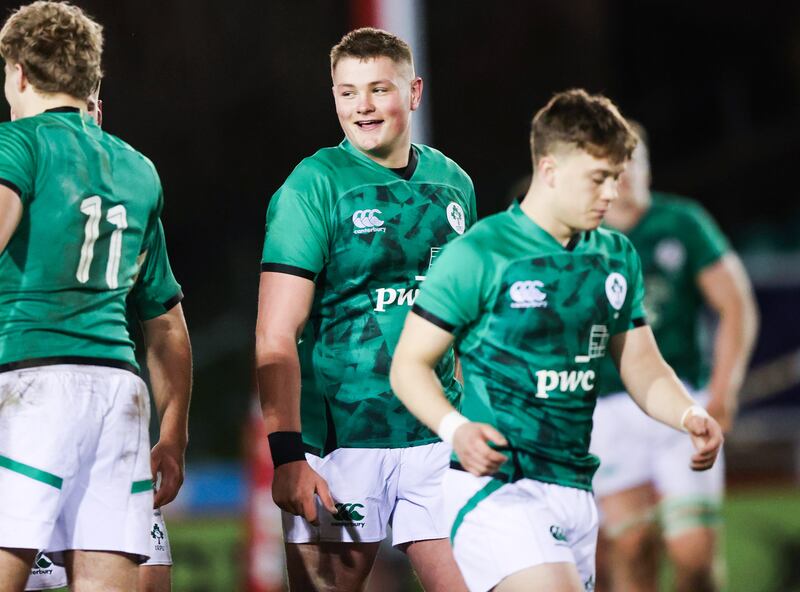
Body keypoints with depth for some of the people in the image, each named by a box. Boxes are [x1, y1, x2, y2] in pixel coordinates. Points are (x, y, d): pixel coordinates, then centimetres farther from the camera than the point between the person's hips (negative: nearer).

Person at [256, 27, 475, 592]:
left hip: (436, 439, 4)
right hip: (338, 436, -4)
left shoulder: (452, 185, 11)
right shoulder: (315, 186, -5)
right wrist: (287, 455, -19)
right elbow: (276, 337, -10)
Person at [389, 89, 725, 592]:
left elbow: (642, 366, 19)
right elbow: (410, 364, -5)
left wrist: (689, 415, -2)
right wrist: (456, 430, -24)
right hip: (496, 485, -7)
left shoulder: (617, 257, 12)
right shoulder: (479, 254, -8)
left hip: (575, 489, 7)